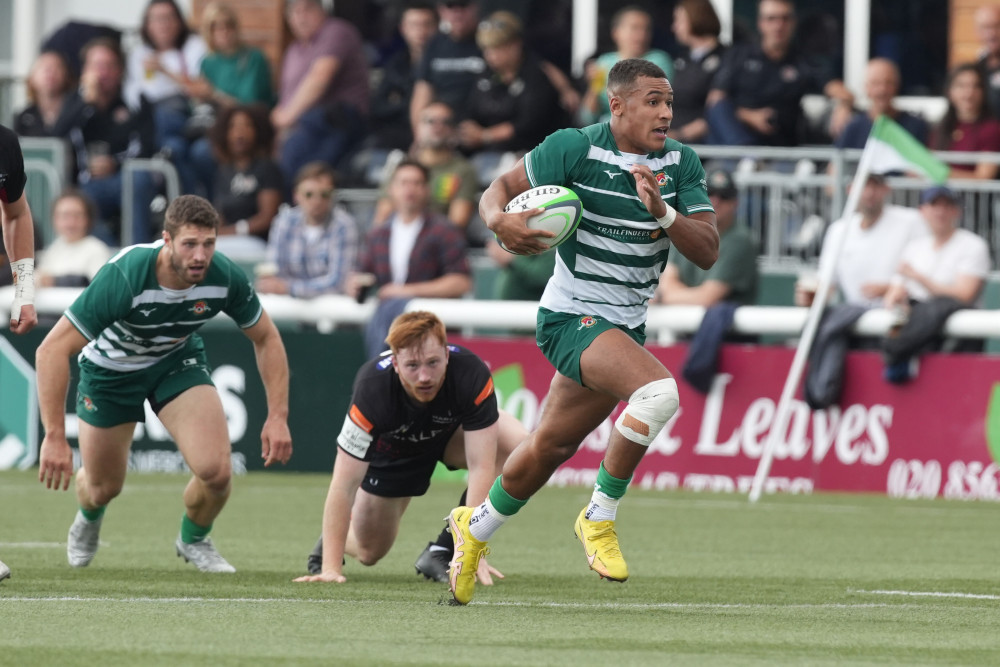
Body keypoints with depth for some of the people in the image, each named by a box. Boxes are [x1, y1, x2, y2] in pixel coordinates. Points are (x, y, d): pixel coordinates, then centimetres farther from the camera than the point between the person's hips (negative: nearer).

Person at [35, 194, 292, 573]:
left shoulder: (225, 278, -27)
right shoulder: (123, 277, -39)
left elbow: (266, 338, -6)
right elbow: (52, 351, -36)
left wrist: (278, 416, -16)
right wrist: (54, 437, -40)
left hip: (178, 359, 2)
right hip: (111, 368, -2)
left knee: (215, 470, -19)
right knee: (104, 487, 10)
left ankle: (194, 540, 16)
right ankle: (88, 520, 51)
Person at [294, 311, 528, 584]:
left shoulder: (472, 374, -39)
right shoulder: (372, 389, -40)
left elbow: (481, 467, -38)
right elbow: (344, 486, -36)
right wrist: (331, 568, -39)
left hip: (452, 430, 1)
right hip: (390, 447, -1)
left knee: (516, 444, -30)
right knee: (368, 553, 3)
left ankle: (443, 550, -15)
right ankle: (329, 543, 42)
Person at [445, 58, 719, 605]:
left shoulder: (681, 163, 0)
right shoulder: (575, 149, -13)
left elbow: (707, 252, -5)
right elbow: (498, 190, -6)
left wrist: (662, 212, -23)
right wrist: (500, 221, -29)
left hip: (627, 326, 6)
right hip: (573, 315, -6)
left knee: (551, 447, 15)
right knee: (658, 392, -30)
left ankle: (475, 529, 40)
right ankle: (599, 517, -14)